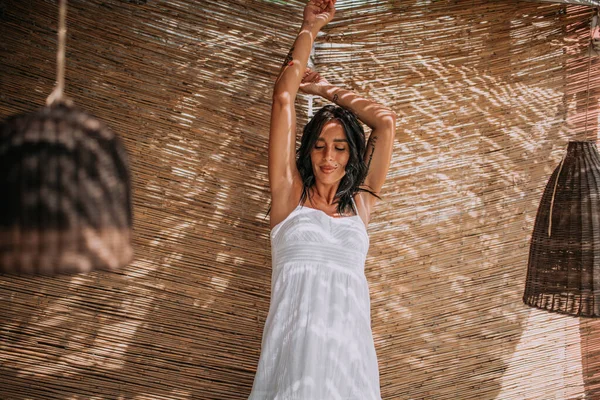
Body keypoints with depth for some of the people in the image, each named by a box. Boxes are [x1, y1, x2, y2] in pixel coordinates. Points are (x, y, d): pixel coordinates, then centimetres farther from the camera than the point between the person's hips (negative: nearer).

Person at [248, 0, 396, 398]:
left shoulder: (360, 202, 15)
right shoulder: (290, 194, 10)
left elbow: (386, 120, 14)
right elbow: (283, 97, 9)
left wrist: (324, 88, 22)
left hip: (350, 347, 2)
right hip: (293, 346, -2)